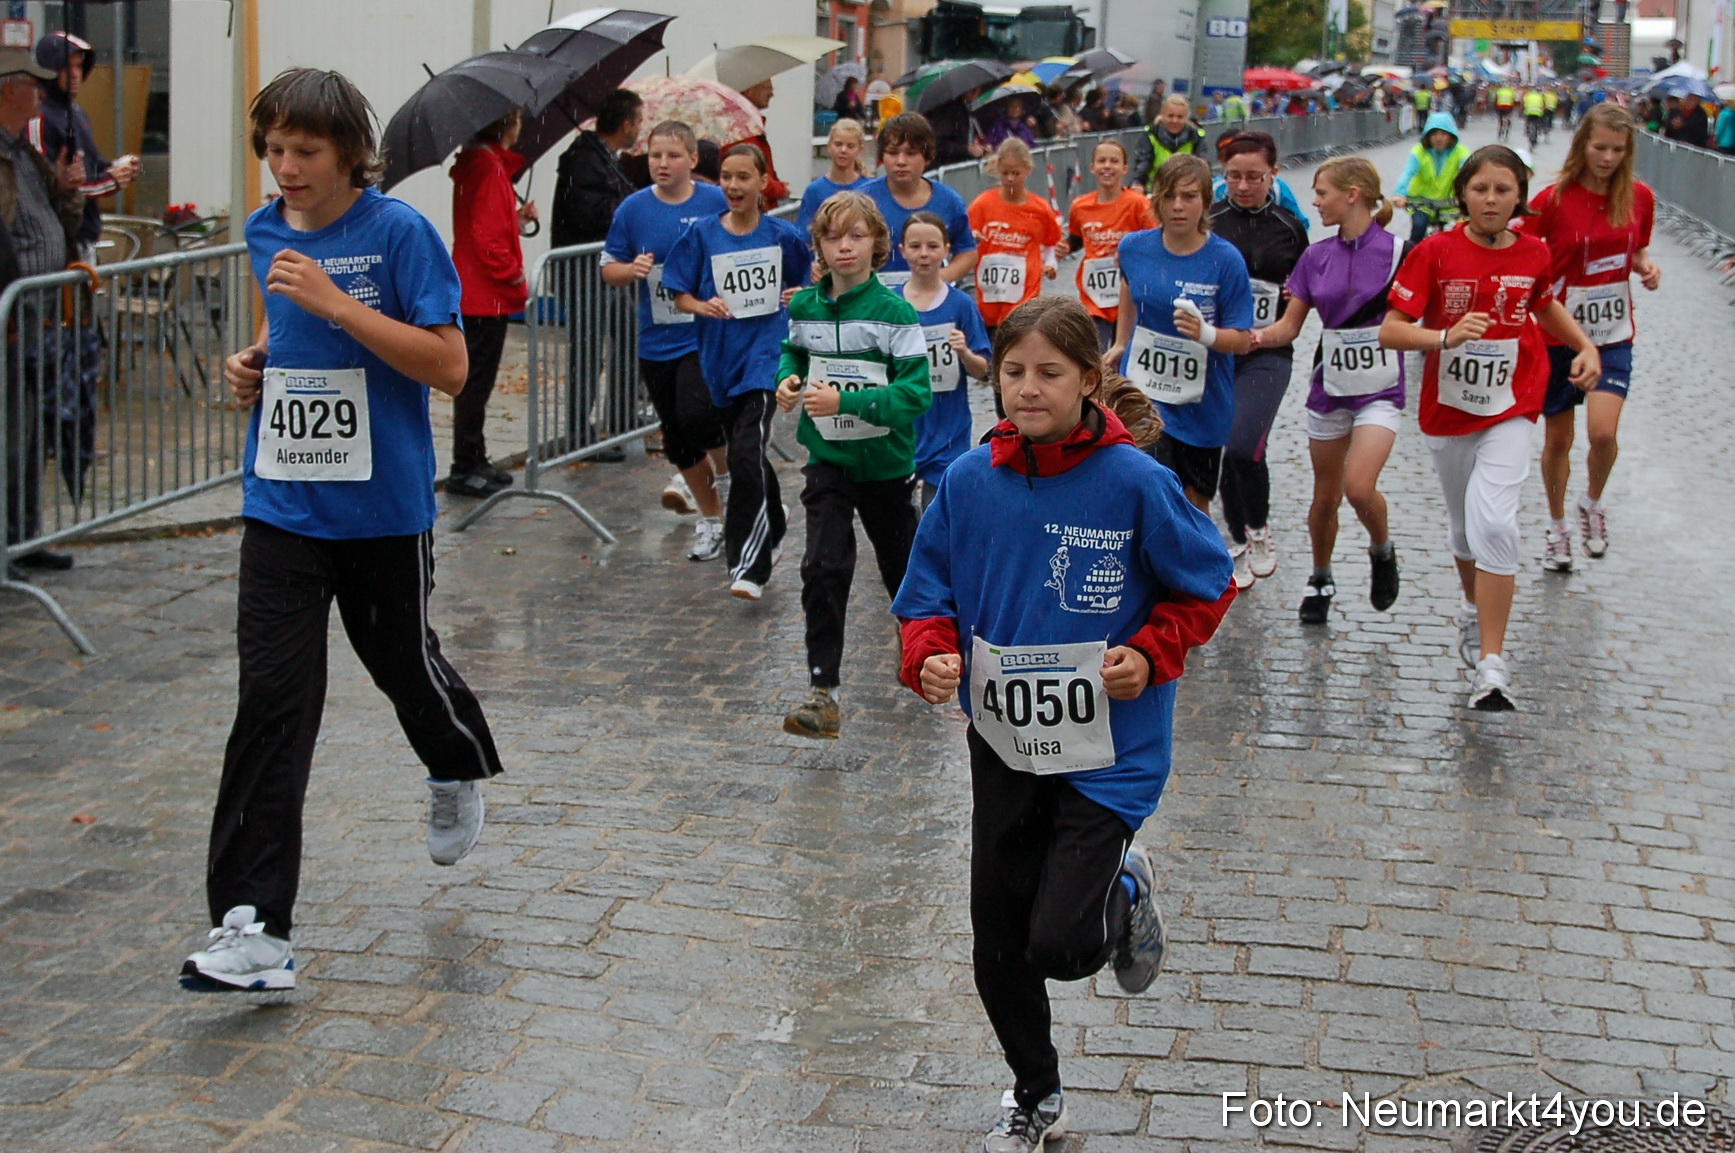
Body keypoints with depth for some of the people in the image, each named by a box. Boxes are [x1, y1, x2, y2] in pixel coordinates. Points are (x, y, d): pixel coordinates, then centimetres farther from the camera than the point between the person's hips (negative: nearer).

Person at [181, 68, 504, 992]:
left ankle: (460, 771, 52)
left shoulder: (398, 232, -11)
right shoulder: (264, 233, 7)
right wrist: (257, 362, 4)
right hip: (281, 507, 4)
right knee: (271, 700, -6)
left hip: (384, 508, -3)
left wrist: (335, 303, -23)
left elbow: (449, 367, -16)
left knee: (404, 665, 16)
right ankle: (254, 926, -8)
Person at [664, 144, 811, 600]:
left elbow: (808, 282, 14)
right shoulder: (702, 234, 0)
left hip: (765, 354, -4)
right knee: (743, 455, 18)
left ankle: (749, 566, -14)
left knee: (747, 455, -17)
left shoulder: (783, 235, -1)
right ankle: (774, 520, 46)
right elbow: (680, 294, 2)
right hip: (720, 357, 4)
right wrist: (703, 306, -18)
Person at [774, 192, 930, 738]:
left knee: (902, 566, 17)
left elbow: (915, 392, -21)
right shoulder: (805, 306, -2)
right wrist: (788, 379, -4)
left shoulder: (894, 311, -16)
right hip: (828, 462, 2)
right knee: (823, 568, -14)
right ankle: (823, 691, -10)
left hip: (886, 462, -2)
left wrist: (845, 401, -29)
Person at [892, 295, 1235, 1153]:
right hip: (1003, 744, 4)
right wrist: (932, 656, -15)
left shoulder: (1134, 481, -14)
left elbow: (1205, 587, -2)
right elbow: (930, 591, 4)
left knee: (1060, 946, -12)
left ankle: (1125, 889, 24)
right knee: (997, 949, 12)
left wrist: (1150, 654, -16)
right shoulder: (971, 480, -6)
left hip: (1107, 750, -4)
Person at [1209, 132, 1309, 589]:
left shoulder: (1290, 228, 5)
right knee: (1224, 449, 6)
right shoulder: (1207, 221, 0)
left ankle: (1260, 529, 6)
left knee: (1242, 445, -19)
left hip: (1267, 354, -1)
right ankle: (1240, 542, 25)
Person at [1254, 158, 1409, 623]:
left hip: (1380, 389, -4)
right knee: (1325, 496, 11)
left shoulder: (1398, 251, -10)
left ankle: (1382, 551, 10)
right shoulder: (1316, 257, 3)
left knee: (1359, 487, -20)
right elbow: (1289, 326, 4)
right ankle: (1320, 579, 32)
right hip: (1329, 387, 4)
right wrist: (1250, 335, -13)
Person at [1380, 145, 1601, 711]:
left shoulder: (1533, 254, -2)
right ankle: (1474, 608, 49)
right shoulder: (1435, 252, -9)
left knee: (1494, 524, -18)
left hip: (1509, 410, -1)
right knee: (1463, 525, 17)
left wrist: (1586, 346, 8)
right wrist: (1447, 336, -30)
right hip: (1447, 410, 1)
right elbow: (1390, 330, -14)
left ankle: (1492, 665, -17)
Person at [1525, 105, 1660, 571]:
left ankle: (1592, 503, 14)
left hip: (1612, 336, 1)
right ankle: (1557, 525, 31)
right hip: (1559, 335, -1)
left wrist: (1645, 265, -6)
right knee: (1557, 439, 8)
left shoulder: (1639, 197, 0)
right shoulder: (1553, 200, -11)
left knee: (1603, 431, -16)